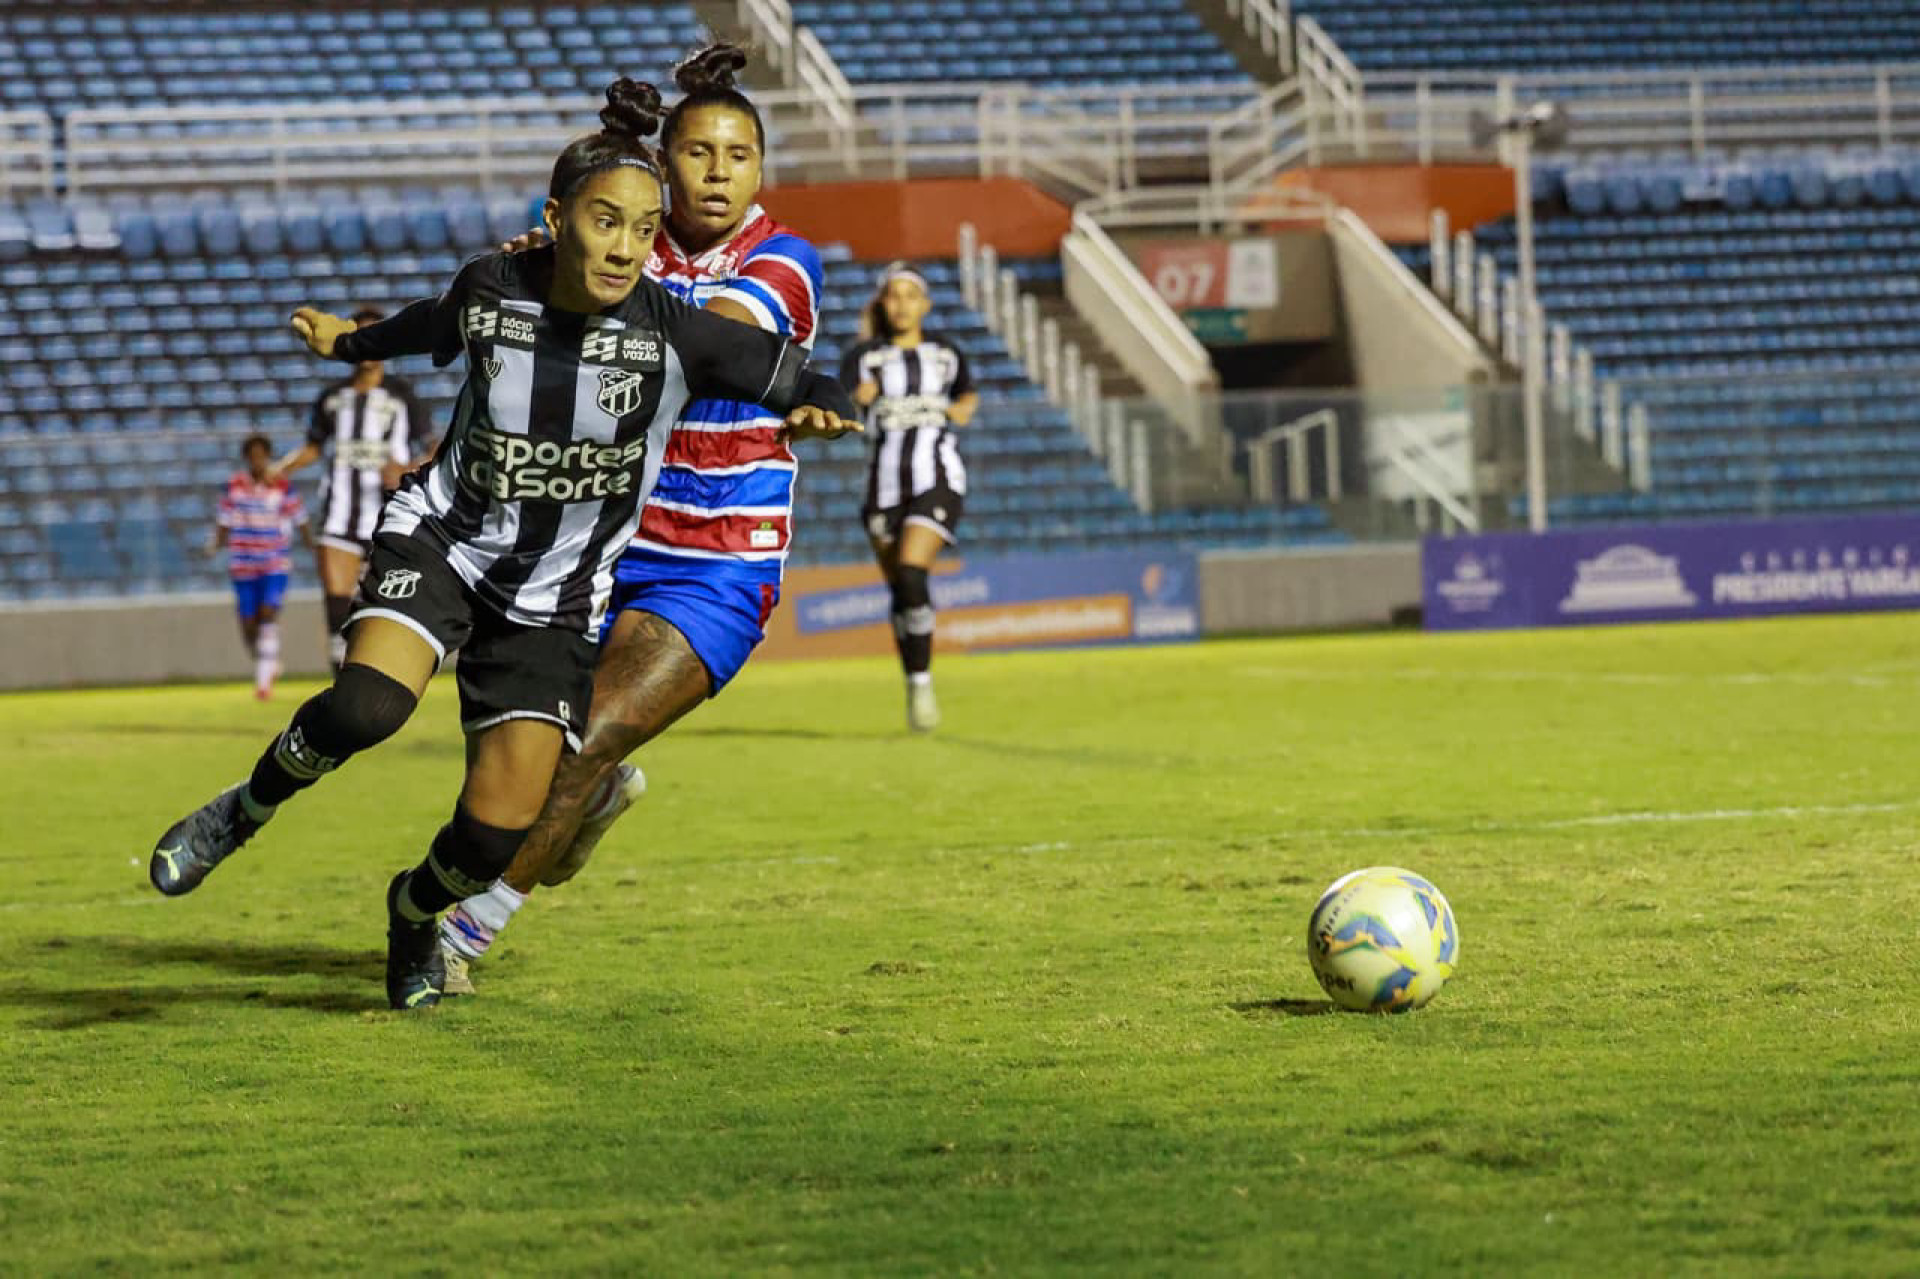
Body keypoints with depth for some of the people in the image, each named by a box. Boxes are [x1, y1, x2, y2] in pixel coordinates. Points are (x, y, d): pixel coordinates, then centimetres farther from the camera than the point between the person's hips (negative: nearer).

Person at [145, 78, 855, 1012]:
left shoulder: (677, 334, -16)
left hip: (551, 599, 0)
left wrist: (819, 410, -32)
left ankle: (417, 909, 29)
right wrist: (349, 342, 35)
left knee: (496, 836, -8)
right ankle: (242, 813, -3)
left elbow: (816, 390, -8)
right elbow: (432, 328, 16)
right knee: (367, 705, -32)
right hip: (441, 540, 0)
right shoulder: (489, 289, -10)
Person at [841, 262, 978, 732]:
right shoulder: (864, 358, 1)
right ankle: (915, 687, 24)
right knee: (899, 589, 7)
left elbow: (968, 393, 29)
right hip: (887, 483, 2)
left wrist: (964, 407, 7)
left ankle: (922, 682, -15)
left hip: (938, 481, -2)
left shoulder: (946, 354, 8)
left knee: (911, 573, -21)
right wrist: (855, 399, -36)